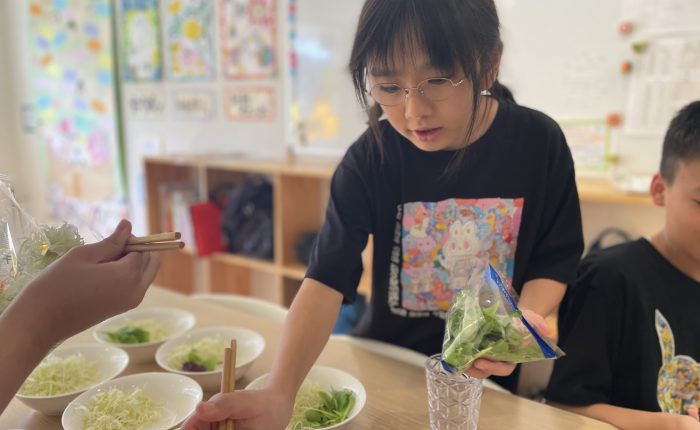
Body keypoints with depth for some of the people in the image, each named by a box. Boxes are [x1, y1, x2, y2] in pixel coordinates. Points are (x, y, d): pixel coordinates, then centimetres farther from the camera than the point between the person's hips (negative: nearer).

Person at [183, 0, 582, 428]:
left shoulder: (539, 143, -14)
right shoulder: (369, 158, -17)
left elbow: (556, 260, -4)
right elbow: (328, 279, -25)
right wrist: (279, 395, -40)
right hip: (385, 360, 0)